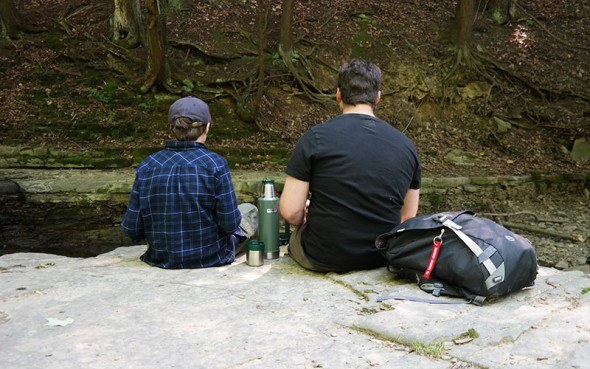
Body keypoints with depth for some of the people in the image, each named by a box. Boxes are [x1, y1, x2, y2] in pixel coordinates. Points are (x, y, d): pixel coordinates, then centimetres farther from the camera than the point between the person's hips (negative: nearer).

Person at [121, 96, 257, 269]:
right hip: (211, 259, -4)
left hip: (162, 259, 5)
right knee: (249, 210, 23)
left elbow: (131, 229, -8)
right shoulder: (214, 164, -19)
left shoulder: (146, 167, -9)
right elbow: (230, 224, -18)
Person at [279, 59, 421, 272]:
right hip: (382, 259, 4)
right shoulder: (405, 145, -1)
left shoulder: (315, 137, -12)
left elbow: (291, 212, -13)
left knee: (295, 234, 29)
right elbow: (408, 217, 6)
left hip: (323, 259, -4)